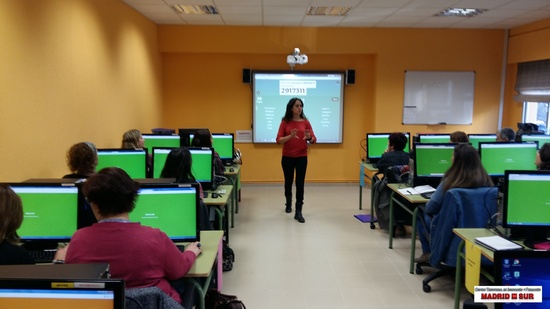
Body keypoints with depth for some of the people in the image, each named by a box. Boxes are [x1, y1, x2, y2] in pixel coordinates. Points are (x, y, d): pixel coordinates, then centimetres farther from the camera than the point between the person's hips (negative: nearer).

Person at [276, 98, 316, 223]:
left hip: (301, 157, 0)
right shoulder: (285, 122, -2)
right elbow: (278, 140, -9)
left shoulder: (306, 122, -1)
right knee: (288, 182, 16)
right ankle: (288, 203, 41)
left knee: (300, 184, -4)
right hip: (287, 157, 1)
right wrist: (290, 136, -26)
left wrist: (309, 138, -28)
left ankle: (298, 212, 0)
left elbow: (314, 140, -5)